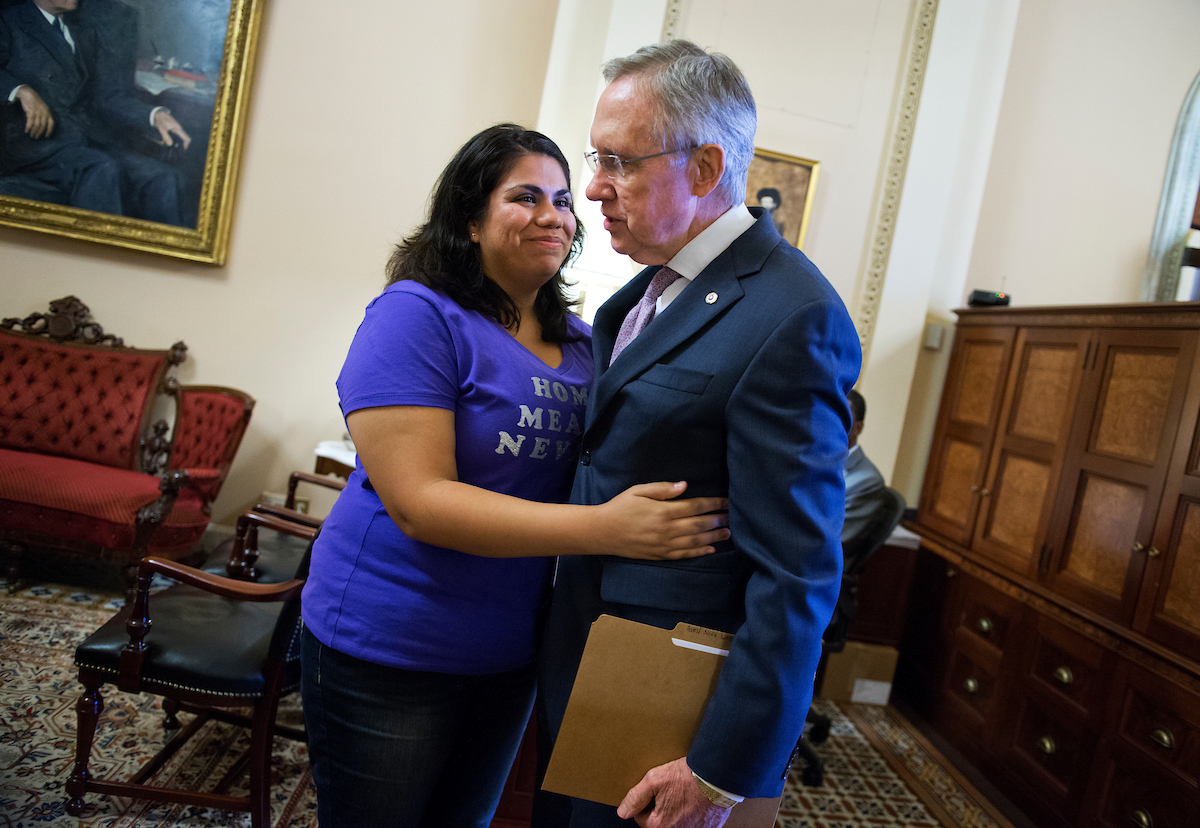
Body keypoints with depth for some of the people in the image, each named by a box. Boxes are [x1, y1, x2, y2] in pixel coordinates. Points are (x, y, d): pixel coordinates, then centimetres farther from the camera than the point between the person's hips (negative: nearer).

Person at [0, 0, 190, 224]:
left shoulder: (85, 32, 25)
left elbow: (109, 95, 14)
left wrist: (155, 115, -4)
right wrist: (22, 91, -24)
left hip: (90, 142, 5)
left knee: (162, 178, -23)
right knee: (102, 169, -36)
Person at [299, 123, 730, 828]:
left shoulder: (580, 342, 4)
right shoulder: (416, 314, -16)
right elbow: (418, 501, -24)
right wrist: (604, 529, -32)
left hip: (512, 655, 6)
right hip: (390, 653, -6)